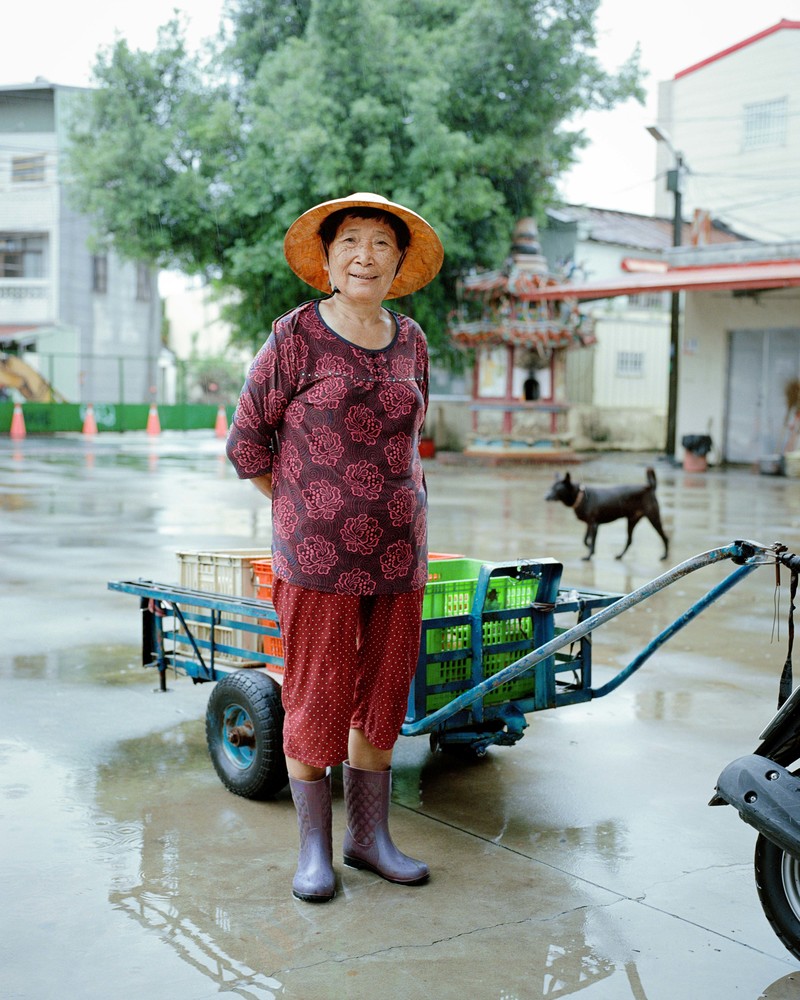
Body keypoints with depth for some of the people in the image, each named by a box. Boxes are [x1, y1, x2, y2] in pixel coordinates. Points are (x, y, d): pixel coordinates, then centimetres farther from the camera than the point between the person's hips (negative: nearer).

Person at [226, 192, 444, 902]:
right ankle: (314, 848, 17)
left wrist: (399, 509, 15)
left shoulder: (410, 341, 9)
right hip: (319, 554, -4)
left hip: (399, 551, 5)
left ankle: (370, 836, 25)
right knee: (315, 701, 1)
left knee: (382, 697, 11)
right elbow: (247, 441, 2)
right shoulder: (297, 336, -5)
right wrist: (301, 511, 4)